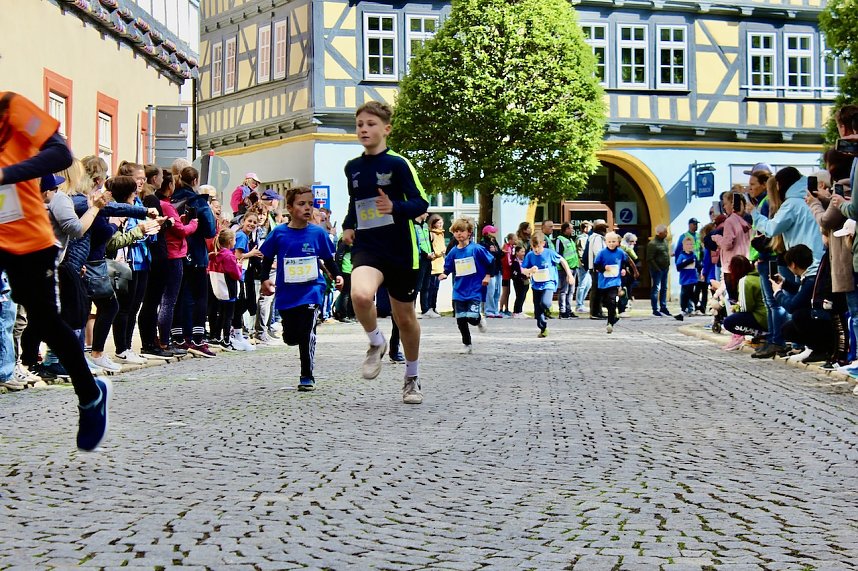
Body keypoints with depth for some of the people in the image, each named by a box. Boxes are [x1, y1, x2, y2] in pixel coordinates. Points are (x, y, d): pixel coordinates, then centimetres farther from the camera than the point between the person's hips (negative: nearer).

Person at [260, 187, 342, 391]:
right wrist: (265, 279, -4)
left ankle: (307, 377, 0)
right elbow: (267, 259, 10)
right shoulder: (278, 233, 0)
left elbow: (328, 259, 9)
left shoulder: (318, 233, 0)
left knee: (307, 333, -14)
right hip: (286, 293, 2)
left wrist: (337, 275, -6)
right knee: (290, 338, 7)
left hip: (312, 290, -2)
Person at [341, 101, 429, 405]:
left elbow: (421, 203, -10)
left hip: (400, 250, -2)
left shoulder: (398, 164, -6)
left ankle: (412, 378, 32)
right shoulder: (352, 167, 9)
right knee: (360, 295, -30)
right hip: (366, 247, 2)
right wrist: (348, 225, 11)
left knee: (405, 317, 10)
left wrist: (395, 207, -28)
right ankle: (376, 343, 1)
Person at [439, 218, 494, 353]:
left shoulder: (477, 249, -9)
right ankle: (467, 345, 22)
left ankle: (480, 319, 22)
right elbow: (448, 267, 10)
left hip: (474, 290, -4)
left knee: (472, 318, -16)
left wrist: (488, 276, -3)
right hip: (459, 291, 4)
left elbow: (492, 261, 0)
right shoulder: (453, 252, 2)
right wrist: (445, 274, -10)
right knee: (460, 320, 4)